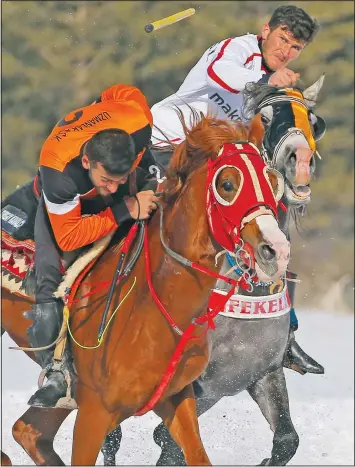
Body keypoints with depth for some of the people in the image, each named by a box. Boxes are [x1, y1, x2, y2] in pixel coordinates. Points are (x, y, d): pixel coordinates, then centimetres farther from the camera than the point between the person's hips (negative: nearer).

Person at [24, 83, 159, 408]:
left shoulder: (138, 125, -39)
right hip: (69, 201, -4)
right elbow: (69, 237, -35)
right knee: (50, 281, -18)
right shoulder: (58, 170, -45)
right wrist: (125, 210, -44)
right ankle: (57, 372, -11)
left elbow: (124, 92, -13)